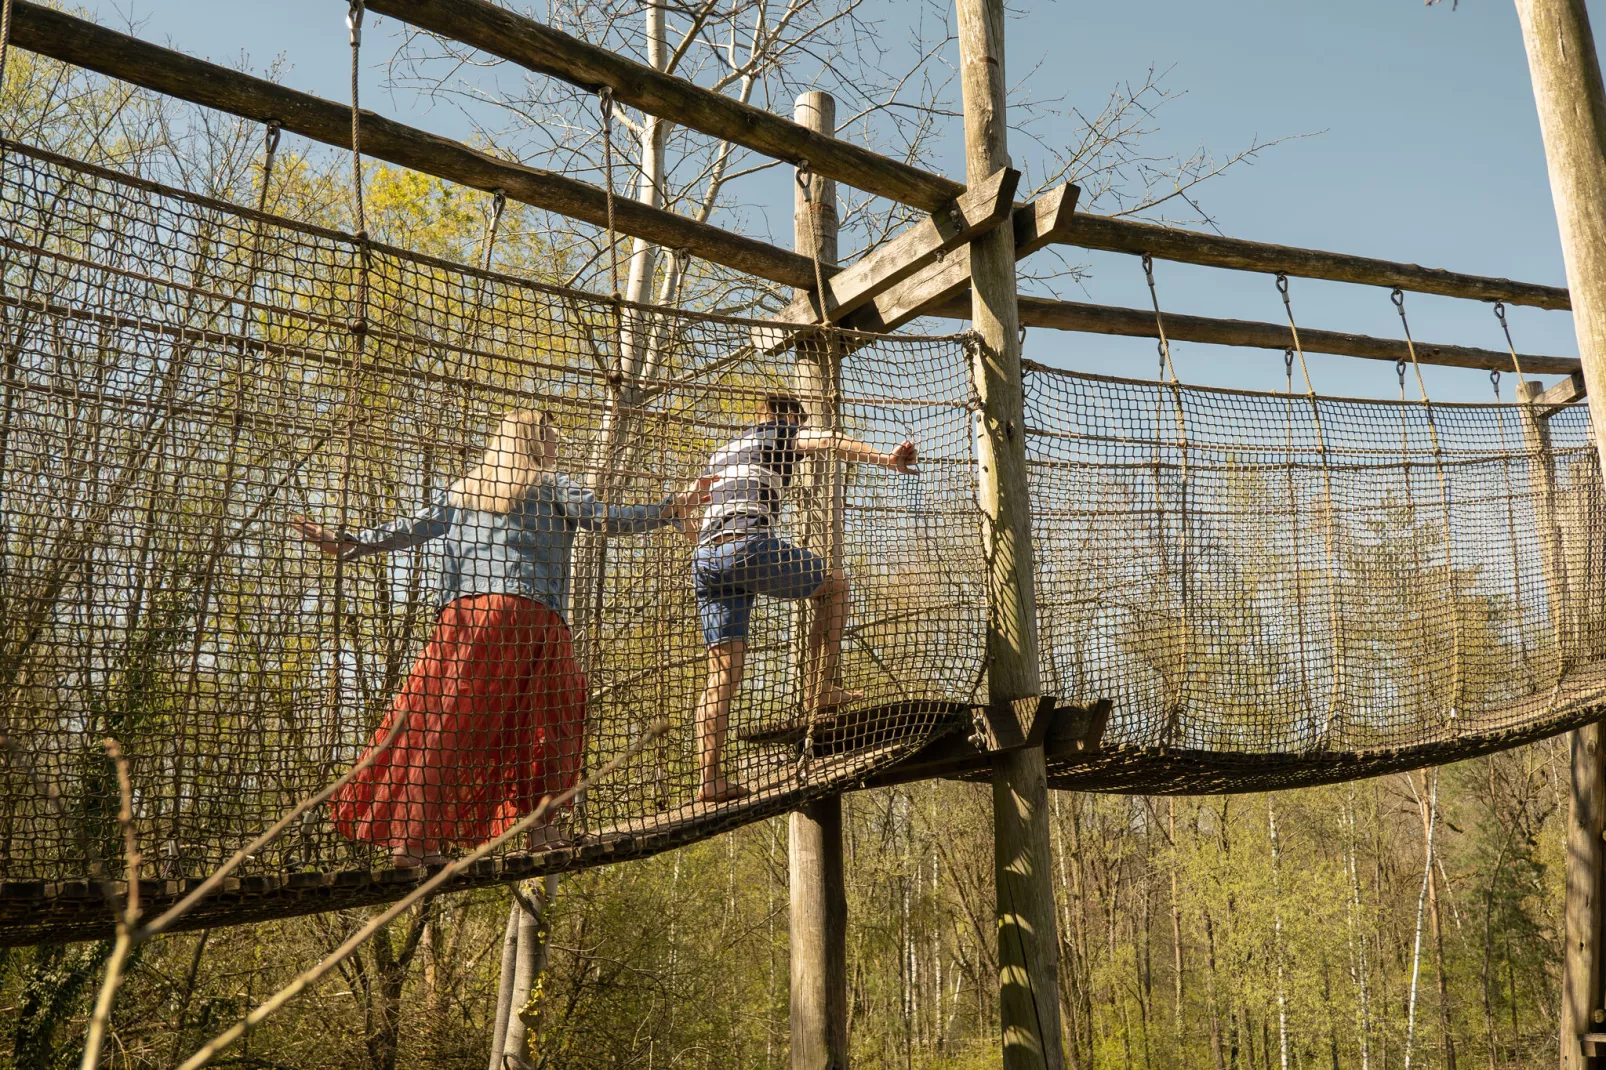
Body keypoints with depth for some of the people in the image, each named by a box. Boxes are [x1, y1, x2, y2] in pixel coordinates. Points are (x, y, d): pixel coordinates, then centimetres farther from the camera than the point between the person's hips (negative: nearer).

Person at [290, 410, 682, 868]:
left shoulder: (463, 489, 23)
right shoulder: (552, 485, 13)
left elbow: (416, 527, 15)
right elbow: (606, 518, 4)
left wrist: (348, 544, 18)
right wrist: (669, 509, 10)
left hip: (461, 613, 4)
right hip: (529, 612, -3)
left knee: (442, 720, 0)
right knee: (550, 718, 11)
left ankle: (409, 835, -4)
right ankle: (539, 825, 8)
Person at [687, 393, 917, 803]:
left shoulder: (722, 453, 34)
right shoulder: (778, 432, 16)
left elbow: (691, 494, 44)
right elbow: (825, 442, -4)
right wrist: (885, 458, -15)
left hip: (705, 558, 6)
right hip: (749, 545, -6)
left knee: (723, 673, 4)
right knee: (834, 584, 15)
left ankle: (709, 778, -4)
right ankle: (819, 689, 6)